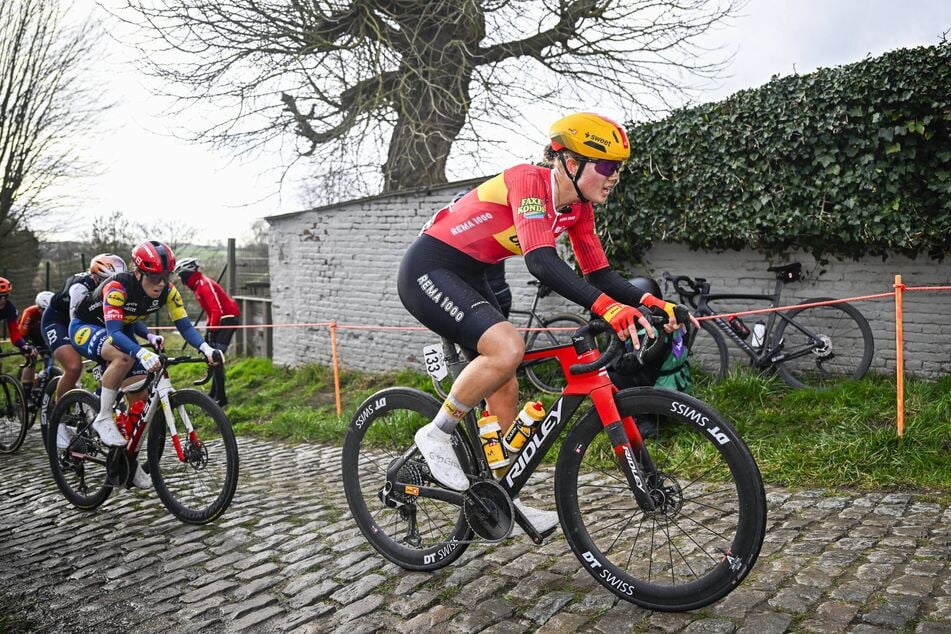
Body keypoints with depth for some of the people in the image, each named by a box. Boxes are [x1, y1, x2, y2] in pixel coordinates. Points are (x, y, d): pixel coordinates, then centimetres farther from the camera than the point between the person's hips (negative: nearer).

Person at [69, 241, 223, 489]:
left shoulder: (167, 291, -20)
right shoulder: (117, 287, -36)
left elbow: (184, 325, -21)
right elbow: (113, 331, -45)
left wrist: (206, 349, -39)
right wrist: (143, 353, -62)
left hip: (121, 331, 6)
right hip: (86, 327, -6)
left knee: (139, 397, -3)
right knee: (125, 357, -38)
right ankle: (103, 419, -20)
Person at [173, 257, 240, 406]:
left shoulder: (205, 285, -17)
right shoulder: (198, 285, 15)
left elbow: (217, 310, -25)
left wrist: (211, 330, -23)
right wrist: (208, 329, 19)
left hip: (228, 319, -10)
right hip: (222, 319, 10)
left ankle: (220, 397, -15)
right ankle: (215, 394, 20)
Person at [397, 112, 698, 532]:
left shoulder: (577, 207, 2)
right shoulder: (529, 181, -24)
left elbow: (599, 274, 2)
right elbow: (541, 262, -38)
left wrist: (648, 300, -16)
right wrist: (607, 307, -49)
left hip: (467, 277, 9)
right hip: (428, 271, -9)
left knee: (505, 387, 6)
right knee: (507, 348, -29)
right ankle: (437, 434, -8)